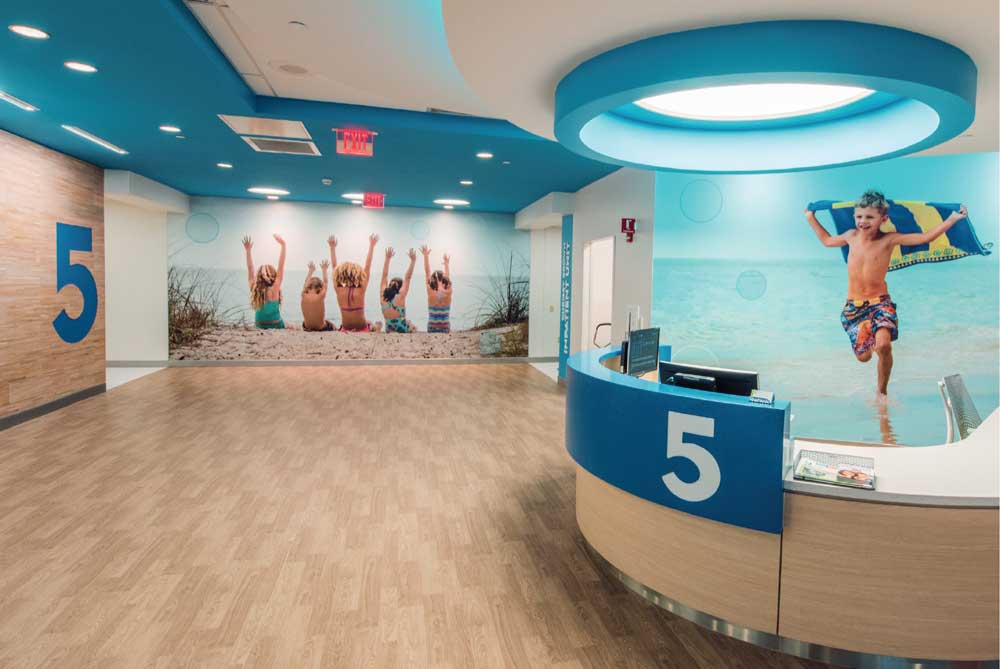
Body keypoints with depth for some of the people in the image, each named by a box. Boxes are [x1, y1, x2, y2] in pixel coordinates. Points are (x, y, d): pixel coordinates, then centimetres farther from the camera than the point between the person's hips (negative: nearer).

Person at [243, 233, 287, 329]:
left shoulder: (254, 288, -3)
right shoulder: (274, 290, -16)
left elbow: (250, 268, 9)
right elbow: (281, 266, -14)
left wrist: (248, 250, 14)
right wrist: (283, 245, -10)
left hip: (259, 328, 6)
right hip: (276, 327, -6)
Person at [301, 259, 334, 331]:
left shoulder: (304, 296, -12)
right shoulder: (321, 296, -21)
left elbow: (305, 283, 10)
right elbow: (325, 283, 0)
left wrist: (311, 271, 25)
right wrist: (324, 270, 15)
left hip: (307, 328, 4)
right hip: (321, 328, -4)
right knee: (333, 327, 29)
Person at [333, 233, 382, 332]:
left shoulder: (339, 290, -14)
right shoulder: (360, 290, -21)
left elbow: (335, 268, -3)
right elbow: (367, 267, -16)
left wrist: (332, 247, 4)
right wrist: (371, 246, -11)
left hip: (345, 331, 3)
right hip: (361, 330, -3)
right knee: (379, 324, 31)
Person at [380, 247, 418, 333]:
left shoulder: (383, 298, -7)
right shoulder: (400, 298, -18)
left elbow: (384, 276, 0)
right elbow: (407, 278, -15)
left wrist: (387, 258, 5)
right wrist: (413, 261, -12)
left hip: (389, 332, 4)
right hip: (402, 332, -4)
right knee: (410, 323, 30)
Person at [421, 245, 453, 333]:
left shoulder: (431, 293, -8)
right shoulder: (448, 293, -7)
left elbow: (427, 273, 1)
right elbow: (447, 277, 12)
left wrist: (426, 256, 10)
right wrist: (446, 263, 29)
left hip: (432, 328, 0)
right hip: (445, 328, 0)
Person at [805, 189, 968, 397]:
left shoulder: (889, 239, -5)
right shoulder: (851, 236, 4)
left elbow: (925, 237, -8)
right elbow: (827, 240, 23)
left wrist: (952, 219, -15)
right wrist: (811, 219, 27)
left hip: (880, 302, -3)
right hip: (853, 306, 3)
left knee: (883, 345, -29)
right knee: (863, 356, 5)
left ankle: (882, 390, -5)